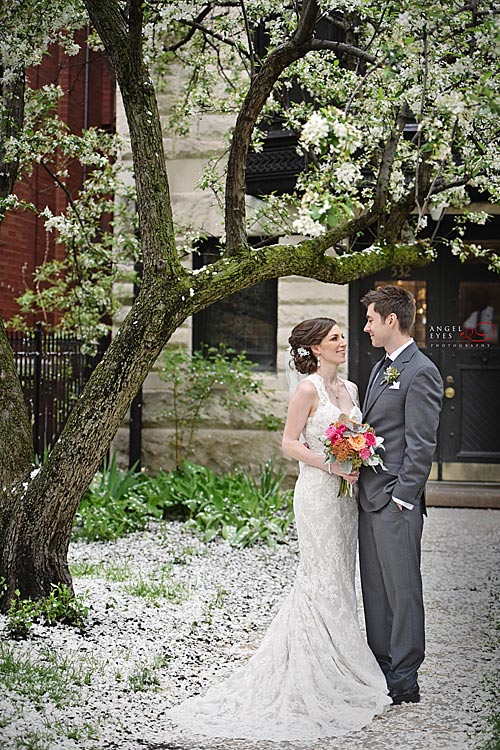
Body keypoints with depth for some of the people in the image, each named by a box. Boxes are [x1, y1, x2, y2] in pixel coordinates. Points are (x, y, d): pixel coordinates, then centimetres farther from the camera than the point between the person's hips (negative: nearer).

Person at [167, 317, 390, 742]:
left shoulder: (349, 388, 14)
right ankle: (319, 678, -1)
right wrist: (331, 465, -18)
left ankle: (338, 673, 17)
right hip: (318, 493, -8)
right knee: (323, 579, -6)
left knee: (340, 579, 10)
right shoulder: (309, 389, -9)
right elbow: (290, 443, -11)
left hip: (345, 494, 8)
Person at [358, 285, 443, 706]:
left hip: (396, 502, -9)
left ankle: (404, 680, 5)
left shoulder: (421, 372, -13)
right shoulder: (382, 369, 17)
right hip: (370, 498, 9)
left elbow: (421, 444, -16)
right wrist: (351, 458, 11)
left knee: (402, 589, -2)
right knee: (374, 589, 14)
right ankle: (381, 668, 23)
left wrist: (402, 498, -17)